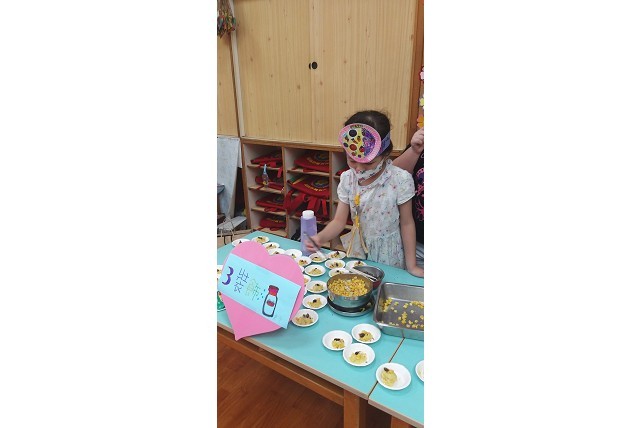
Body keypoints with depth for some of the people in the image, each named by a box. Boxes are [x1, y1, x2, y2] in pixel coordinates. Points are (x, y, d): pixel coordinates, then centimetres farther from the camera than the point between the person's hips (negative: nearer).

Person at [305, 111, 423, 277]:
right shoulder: (347, 179, -10)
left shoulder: (400, 180, -22)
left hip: (388, 253, -3)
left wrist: (411, 265, -8)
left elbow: (406, 223, -12)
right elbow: (339, 221, -8)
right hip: (358, 249, 4)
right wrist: (319, 238, -28)